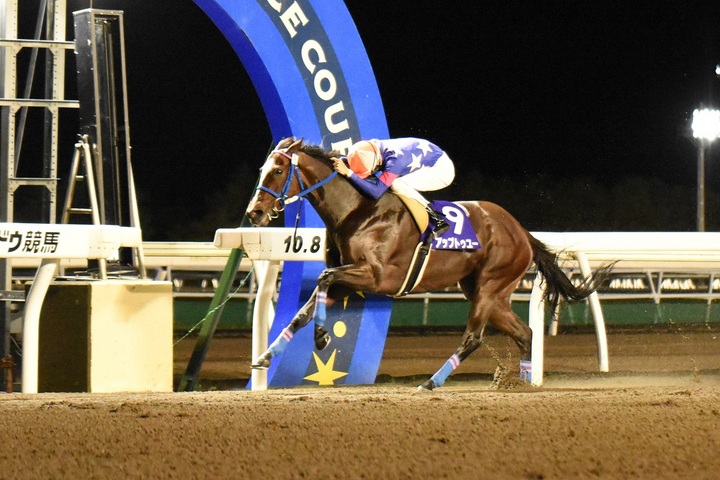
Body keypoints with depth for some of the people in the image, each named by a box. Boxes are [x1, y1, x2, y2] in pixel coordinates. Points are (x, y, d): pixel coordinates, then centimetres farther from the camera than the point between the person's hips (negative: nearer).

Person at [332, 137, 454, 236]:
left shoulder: (395, 159, -37)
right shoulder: (371, 150, -14)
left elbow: (376, 192, -43)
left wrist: (348, 173, -47)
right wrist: (339, 161, -28)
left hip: (442, 170, -9)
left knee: (396, 184, -26)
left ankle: (437, 220, -16)